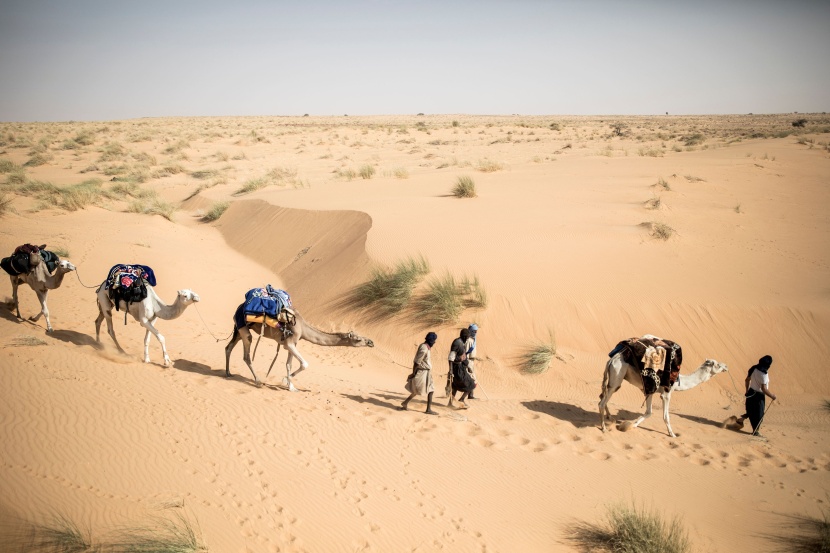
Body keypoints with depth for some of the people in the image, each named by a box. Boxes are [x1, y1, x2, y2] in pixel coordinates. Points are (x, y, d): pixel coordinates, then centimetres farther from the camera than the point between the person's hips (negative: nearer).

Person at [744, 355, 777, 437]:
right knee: (758, 414, 8)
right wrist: (772, 396, -14)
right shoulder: (763, 374, -25)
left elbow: (747, 380, 11)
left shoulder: (753, 369, -1)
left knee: (751, 411, 26)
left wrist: (747, 390, 25)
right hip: (758, 395, -7)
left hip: (751, 392, 7)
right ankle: (755, 431, 17)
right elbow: (764, 389, -26)